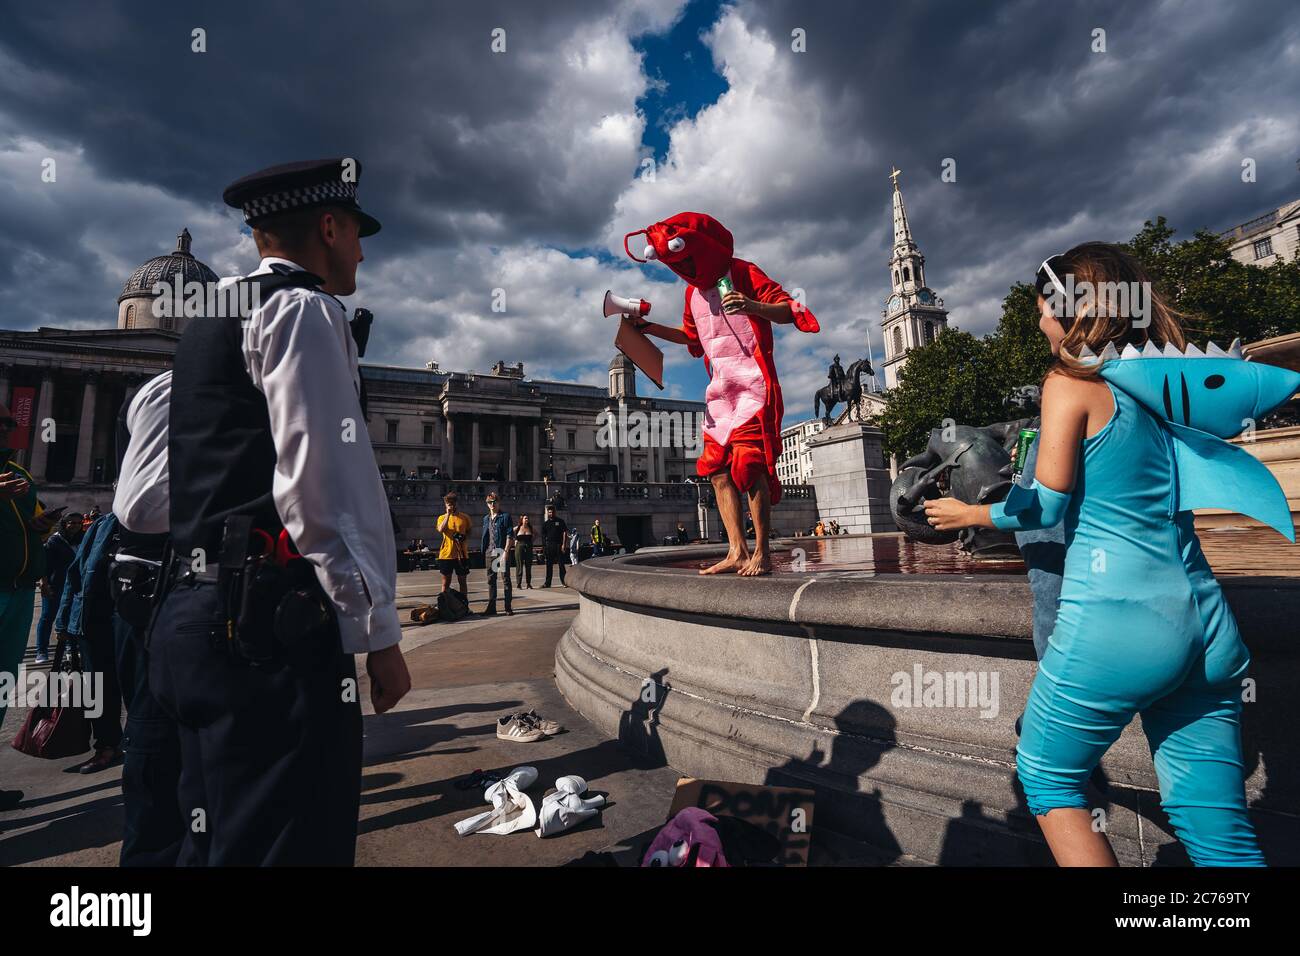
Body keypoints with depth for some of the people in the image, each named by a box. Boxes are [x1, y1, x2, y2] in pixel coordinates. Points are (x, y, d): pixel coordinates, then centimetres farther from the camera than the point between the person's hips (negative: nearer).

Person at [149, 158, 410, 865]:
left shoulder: (208, 323, 24)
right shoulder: (304, 309, -5)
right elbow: (325, 482, -18)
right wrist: (379, 633, -14)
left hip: (195, 615, 10)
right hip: (271, 626, -10)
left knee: (215, 841, 18)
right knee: (293, 843, -4)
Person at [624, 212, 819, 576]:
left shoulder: (743, 273, -1)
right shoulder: (692, 292, 18)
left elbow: (787, 312, -8)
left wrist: (751, 305, -26)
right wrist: (649, 327, 23)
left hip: (752, 383, -7)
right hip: (719, 389, 7)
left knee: (750, 462, -15)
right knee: (717, 469, -2)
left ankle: (762, 552, -10)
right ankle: (737, 551, -2)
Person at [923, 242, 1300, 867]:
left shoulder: (1070, 383, -6)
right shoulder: (1172, 381, 11)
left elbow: (1045, 506, -8)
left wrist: (971, 515, 8)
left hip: (1114, 620, -7)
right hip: (1207, 626, 7)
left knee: (1045, 776, 15)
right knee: (1219, 833, 15)